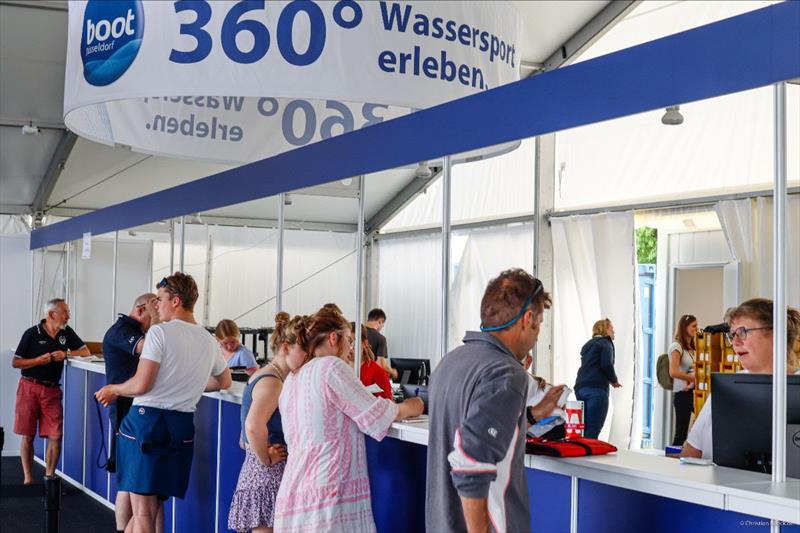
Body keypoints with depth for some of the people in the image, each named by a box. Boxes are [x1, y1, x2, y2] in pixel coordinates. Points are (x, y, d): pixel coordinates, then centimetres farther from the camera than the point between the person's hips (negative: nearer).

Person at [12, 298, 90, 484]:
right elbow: (15, 362, -4)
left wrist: (66, 354, -11)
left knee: (55, 436, -4)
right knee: (28, 436, 3)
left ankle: (49, 477, 7)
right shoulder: (32, 333, -6)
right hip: (29, 387, -3)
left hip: (52, 390, 3)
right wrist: (40, 360, -18)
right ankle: (28, 478, 14)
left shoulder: (66, 332, 6)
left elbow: (86, 351, 5)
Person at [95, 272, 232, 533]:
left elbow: (141, 385, -15)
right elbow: (225, 382, 27)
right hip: (182, 426, 6)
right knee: (153, 504, 16)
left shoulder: (160, 332, -9)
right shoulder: (210, 342, 10)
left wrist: (114, 390, 3)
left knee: (143, 510, -1)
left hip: (147, 417, -6)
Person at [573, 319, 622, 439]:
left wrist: (609, 379, 22)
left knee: (584, 429, 8)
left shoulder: (588, 344, 25)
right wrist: (614, 380, 4)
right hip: (596, 389, -8)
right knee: (593, 431, -11)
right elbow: (606, 365, -12)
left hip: (581, 388, 8)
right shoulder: (605, 343, 0)